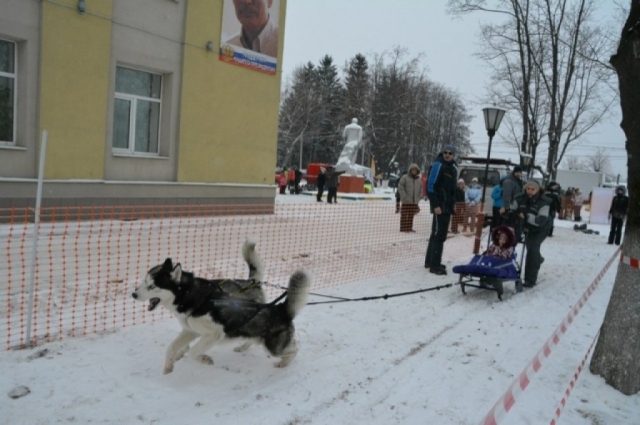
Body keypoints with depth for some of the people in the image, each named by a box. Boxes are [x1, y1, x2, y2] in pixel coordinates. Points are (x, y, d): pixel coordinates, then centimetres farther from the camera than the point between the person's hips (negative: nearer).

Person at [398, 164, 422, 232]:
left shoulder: (419, 180, 13)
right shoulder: (405, 178, -4)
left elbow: (420, 190, 21)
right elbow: (400, 188, -8)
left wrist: (418, 197, 8)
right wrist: (404, 196, -14)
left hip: (414, 202, 5)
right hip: (406, 201, -5)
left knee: (411, 216, 9)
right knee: (404, 215, -3)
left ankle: (409, 228, 17)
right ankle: (403, 228, 1)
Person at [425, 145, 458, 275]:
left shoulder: (453, 168, 15)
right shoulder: (438, 165, -10)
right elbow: (431, 186, -17)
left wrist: (452, 204, 15)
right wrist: (435, 205, -21)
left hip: (447, 206, 9)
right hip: (439, 205, -9)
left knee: (438, 233, 14)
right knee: (439, 234, -9)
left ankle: (430, 261, 24)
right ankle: (434, 265, -6)